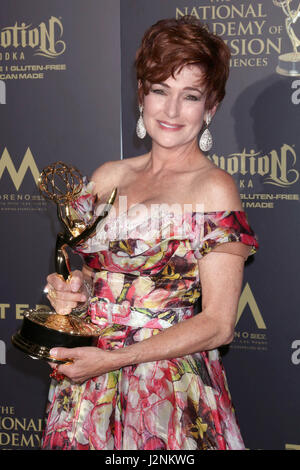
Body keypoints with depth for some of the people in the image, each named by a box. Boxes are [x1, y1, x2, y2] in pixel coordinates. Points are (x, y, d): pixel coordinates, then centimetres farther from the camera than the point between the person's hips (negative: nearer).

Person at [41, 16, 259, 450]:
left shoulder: (214, 189, -11)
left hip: (170, 394, -5)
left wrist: (113, 358, -18)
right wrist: (71, 289, -5)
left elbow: (218, 325, -13)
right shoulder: (108, 177, 6)